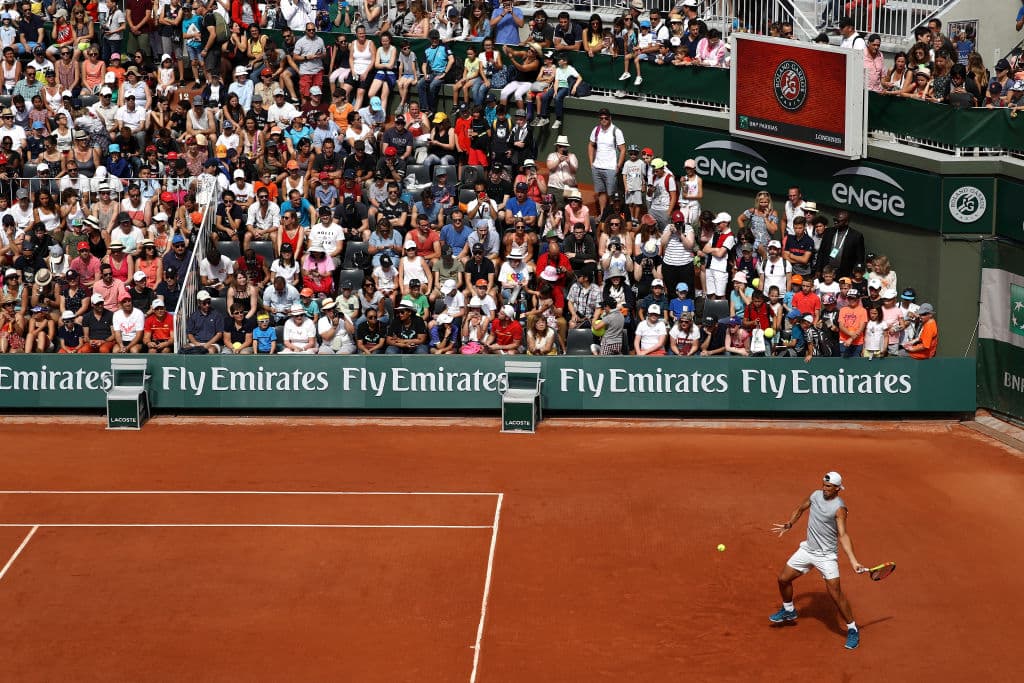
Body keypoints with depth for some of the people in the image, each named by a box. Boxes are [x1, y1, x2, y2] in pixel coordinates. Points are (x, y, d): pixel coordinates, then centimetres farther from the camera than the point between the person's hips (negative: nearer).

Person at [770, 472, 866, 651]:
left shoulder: (839, 508, -20)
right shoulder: (815, 495, 0)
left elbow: (843, 535, -27)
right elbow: (800, 510, 21)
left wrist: (853, 561, -37)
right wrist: (788, 525, 10)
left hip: (826, 555, -7)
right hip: (807, 549, 7)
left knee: (835, 592, -12)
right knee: (783, 579, 11)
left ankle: (852, 630, 4)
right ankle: (789, 611, 37)